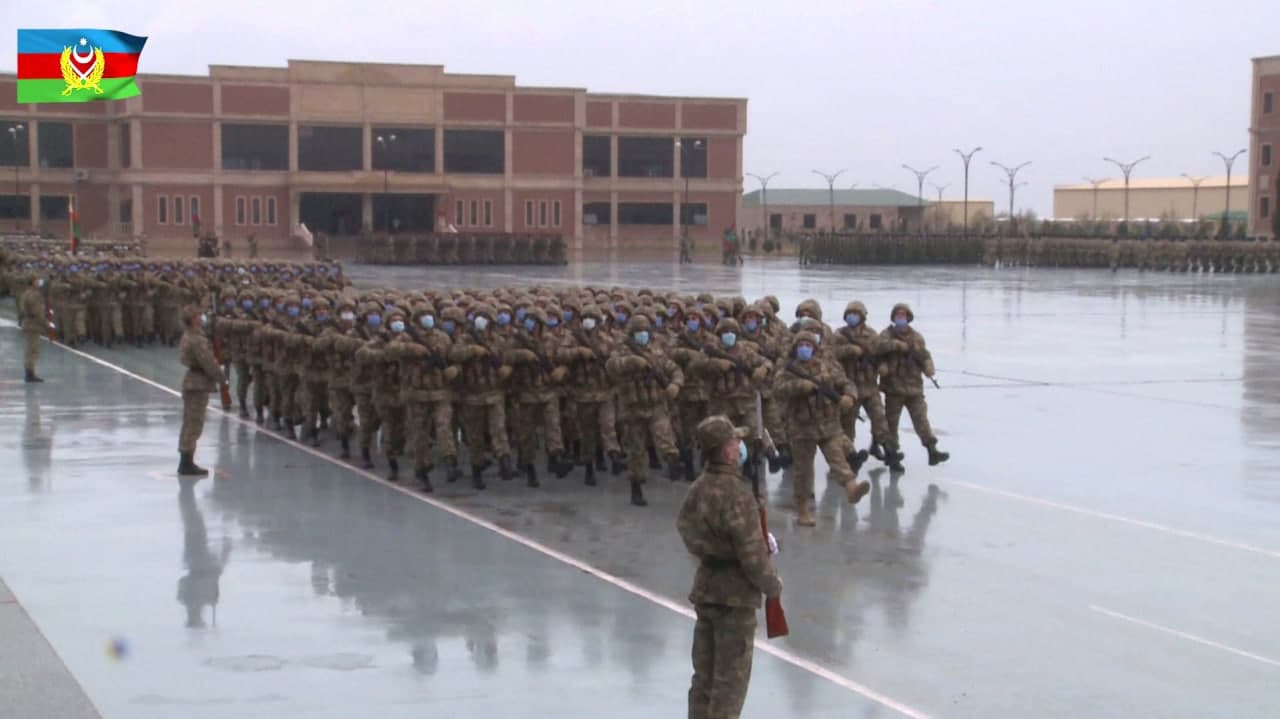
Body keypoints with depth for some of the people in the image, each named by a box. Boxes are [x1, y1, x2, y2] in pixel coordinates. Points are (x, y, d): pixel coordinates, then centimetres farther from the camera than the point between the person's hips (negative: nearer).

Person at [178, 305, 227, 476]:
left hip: (192, 382, 10)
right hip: (199, 384, -10)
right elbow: (208, 363, -20)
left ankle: (185, 462, 22)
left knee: (189, 424, 15)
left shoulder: (189, 336, 11)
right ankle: (187, 464, -3)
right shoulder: (198, 340, -21)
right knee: (194, 425, -6)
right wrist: (222, 378, -7)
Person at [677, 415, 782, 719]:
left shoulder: (699, 488, 3)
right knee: (731, 678, 3)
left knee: (705, 675, 16)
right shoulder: (736, 494, -23)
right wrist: (773, 585, -4)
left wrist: (762, 543, 6)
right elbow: (751, 555, -21)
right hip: (735, 596, -8)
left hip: (705, 590, 8)